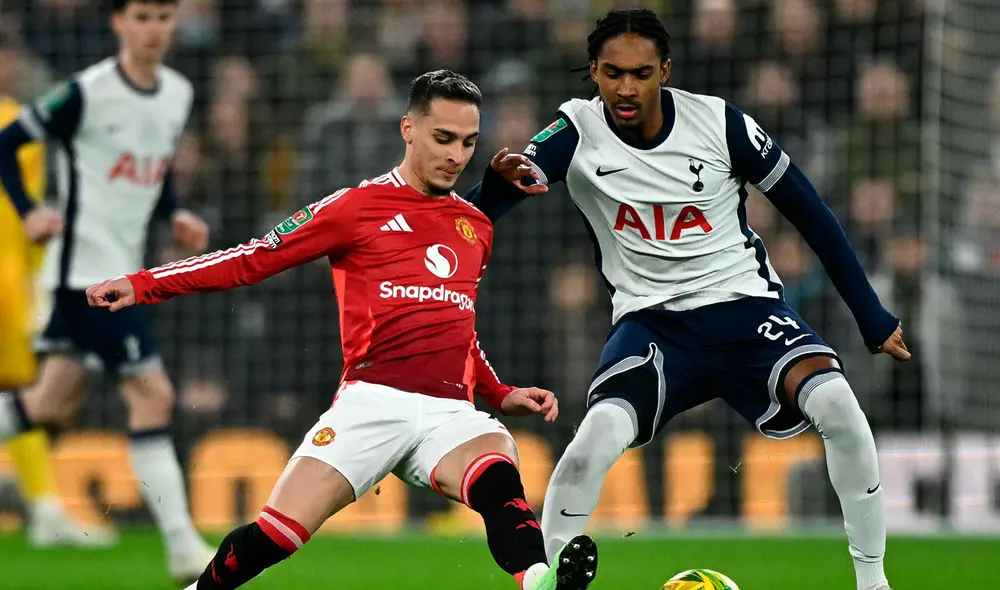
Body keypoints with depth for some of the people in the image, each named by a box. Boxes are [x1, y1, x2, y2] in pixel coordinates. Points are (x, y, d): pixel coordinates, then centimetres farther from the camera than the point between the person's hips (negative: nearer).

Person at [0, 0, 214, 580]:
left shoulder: (179, 93, 7)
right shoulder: (86, 93, -15)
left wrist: (175, 216, 5)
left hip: (124, 267, 8)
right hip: (88, 266, -8)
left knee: (53, 403, 13)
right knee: (153, 394, -11)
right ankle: (184, 549, -8)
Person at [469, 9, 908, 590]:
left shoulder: (720, 123, -9)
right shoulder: (578, 133, -9)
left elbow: (807, 210, 1)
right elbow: (476, 214, -16)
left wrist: (873, 318, 3)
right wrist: (502, 178, -42)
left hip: (745, 304, 0)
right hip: (652, 320, 0)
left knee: (836, 404, -26)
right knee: (598, 438, -28)